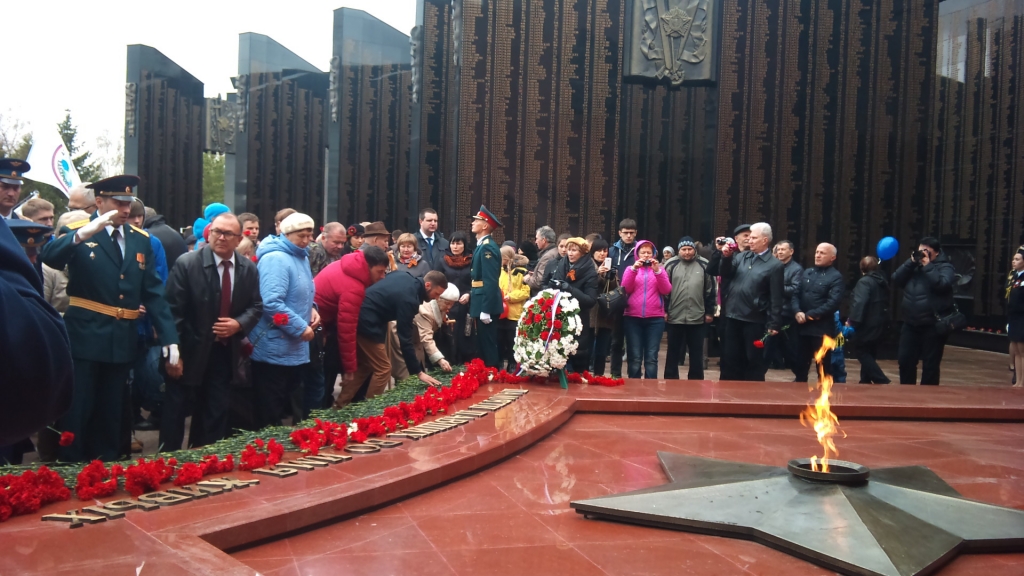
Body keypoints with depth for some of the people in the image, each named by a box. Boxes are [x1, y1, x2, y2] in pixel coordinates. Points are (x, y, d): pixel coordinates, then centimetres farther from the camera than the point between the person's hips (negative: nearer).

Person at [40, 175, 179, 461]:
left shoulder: (141, 240, 8)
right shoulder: (77, 232, -4)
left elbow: (153, 292, 6)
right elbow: (50, 258, -24)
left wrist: (169, 337, -1)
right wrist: (84, 233, -40)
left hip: (122, 341, 4)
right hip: (84, 338, -4)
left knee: (110, 416, 15)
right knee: (75, 414, 1)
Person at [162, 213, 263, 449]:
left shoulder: (249, 269, 1)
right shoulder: (187, 263, -11)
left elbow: (256, 306, 8)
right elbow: (173, 312, -13)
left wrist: (239, 324, -14)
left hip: (225, 354, 4)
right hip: (190, 353, -4)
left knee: (216, 419, 13)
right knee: (175, 416, 7)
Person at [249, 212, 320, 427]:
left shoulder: (300, 257, 12)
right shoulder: (276, 259, -18)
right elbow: (272, 303, -27)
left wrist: (311, 309, 4)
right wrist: (300, 328, -21)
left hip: (295, 349, 10)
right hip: (275, 350, -10)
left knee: (289, 407, 18)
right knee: (269, 416, 0)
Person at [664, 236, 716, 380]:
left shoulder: (704, 266, 3)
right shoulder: (671, 265, 2)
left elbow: (710, 291, 5)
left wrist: (710, 312, 3)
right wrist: (663, 310, -1)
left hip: (697, 318, 0)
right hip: (675, 317, 0)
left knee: (696, 354, 9)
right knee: (673, 353, 9)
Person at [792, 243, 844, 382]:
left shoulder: (835, 277, -4)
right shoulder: (807, 272, 14)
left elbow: (833, 303, -14)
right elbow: (796, 294, 9)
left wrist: (810, 315, -15)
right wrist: (797, 311, -10)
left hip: (822, 328, -5)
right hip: (803, 326, 5)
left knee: (824, 367, 5)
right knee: (800, 364, 12)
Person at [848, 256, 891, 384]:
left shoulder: (864, 282, -15)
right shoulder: (882, 281, 13)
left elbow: (859, 302, -28)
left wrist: (852, 320, -28)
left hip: (867, 325, -9)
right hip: (879, 325, 9)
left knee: (863, 353, -3)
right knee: (869, 354, 17)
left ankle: (882, 381, -11)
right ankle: (866, 381, 23)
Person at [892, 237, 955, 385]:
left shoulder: (944, 267, -2)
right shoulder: (914, 266, 12)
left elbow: (942, 284, -22)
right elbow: (896, 280, 0)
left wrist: (927, 265, -16)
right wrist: (911, 262, -7)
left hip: (933, 325, -5)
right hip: (911, 324, 5)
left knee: (930, 365, 3)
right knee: (905, 361, 8)